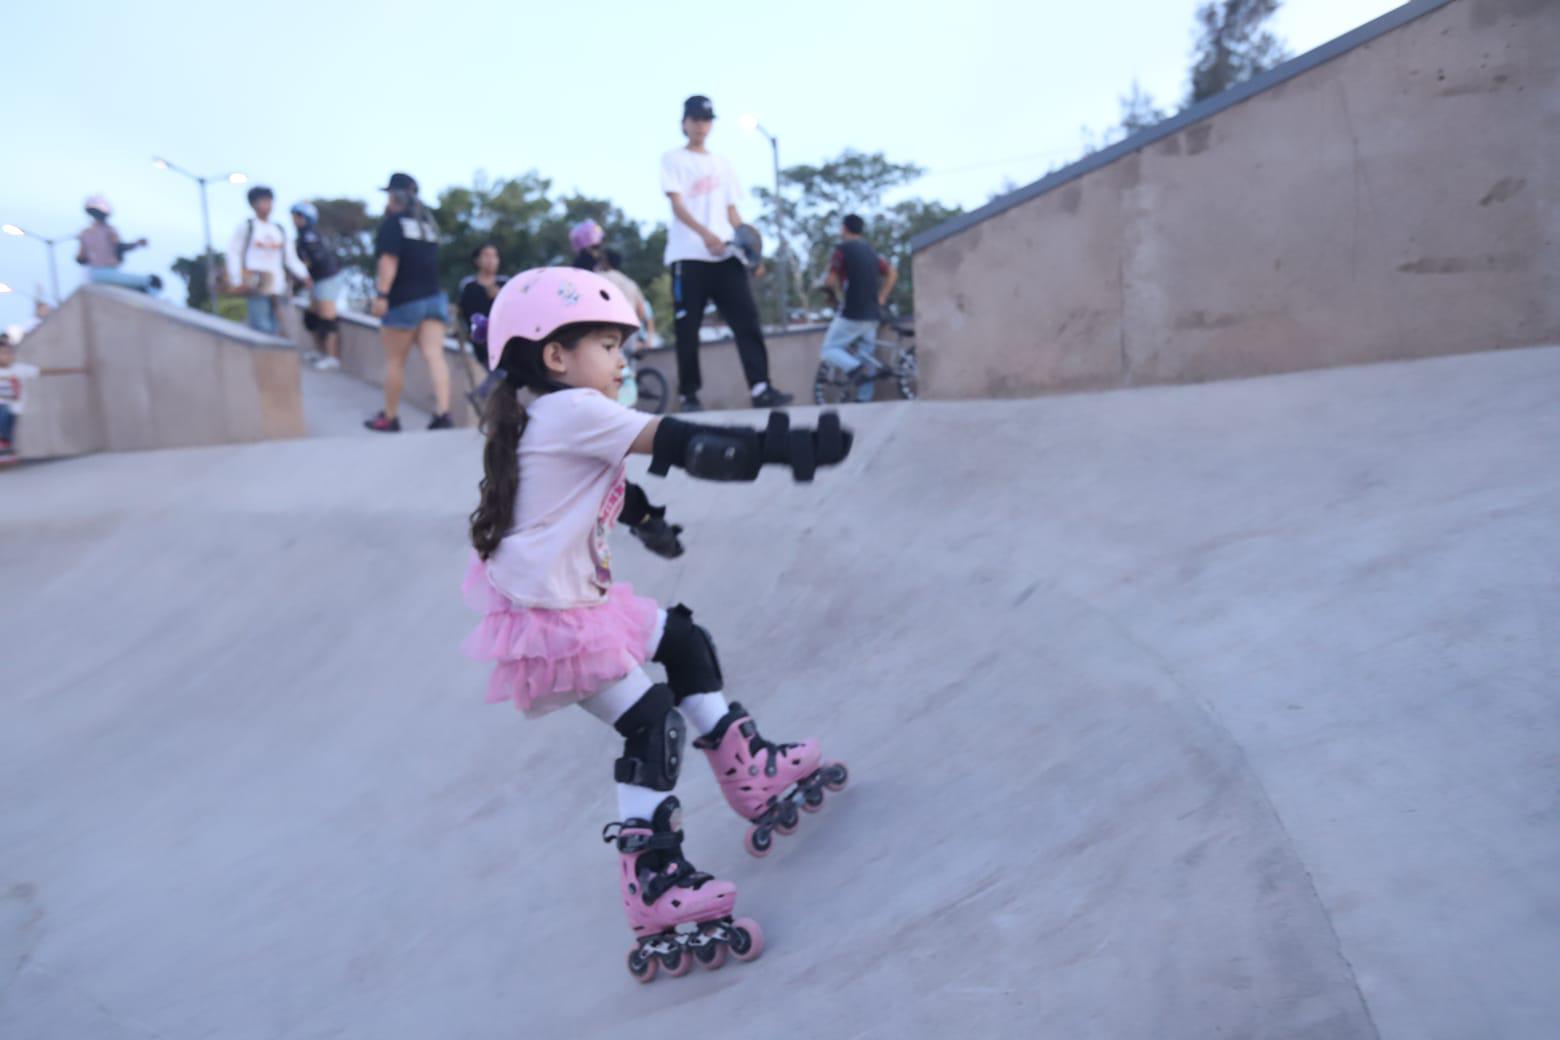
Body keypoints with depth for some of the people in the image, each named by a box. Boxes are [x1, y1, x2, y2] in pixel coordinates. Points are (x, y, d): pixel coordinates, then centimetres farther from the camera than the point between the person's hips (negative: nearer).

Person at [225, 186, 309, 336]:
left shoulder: (280, 230, 14)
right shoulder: (246, 225, 3)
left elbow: (291, 258, 12)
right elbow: (233, 252, 2)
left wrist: (304, 276, -4)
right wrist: (236, 281, -5)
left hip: (277, 287, 5)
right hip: (255, 288, -4)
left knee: (274, 331, 7)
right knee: (261, 329, -14)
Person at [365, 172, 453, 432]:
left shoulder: (392, 222, -5)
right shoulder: (427, 221, 17)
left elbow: (389, 261, -16)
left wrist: (382, 295, -20)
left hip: (403, 299, -5)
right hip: (434, 297, 6)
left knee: (395, 361, 5)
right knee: (435, 356, -6)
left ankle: (390, 418, 15)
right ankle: (442, 413, -20)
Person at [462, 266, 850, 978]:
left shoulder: (546, 421, 10)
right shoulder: (575, 411, -19)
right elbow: (681, 445, -25)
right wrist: (786, 449, -25)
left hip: (576, 598, 11)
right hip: (552, 620, -11)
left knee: (685, 640, 16)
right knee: (652, 724, -9)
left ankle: (750, 775, 28)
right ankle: (653, 887, 0)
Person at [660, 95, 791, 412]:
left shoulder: (723, 164, 22)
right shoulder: (673, 159, 7)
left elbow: (732, 210, 20)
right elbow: (677, 205, -8)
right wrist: (704, 233, -26)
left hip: (725, 255, 4)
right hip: (688, 257, -4)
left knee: (747, 320, -9)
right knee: (688, 328, -3)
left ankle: (761, 388, -14)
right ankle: (689, 396, 3)